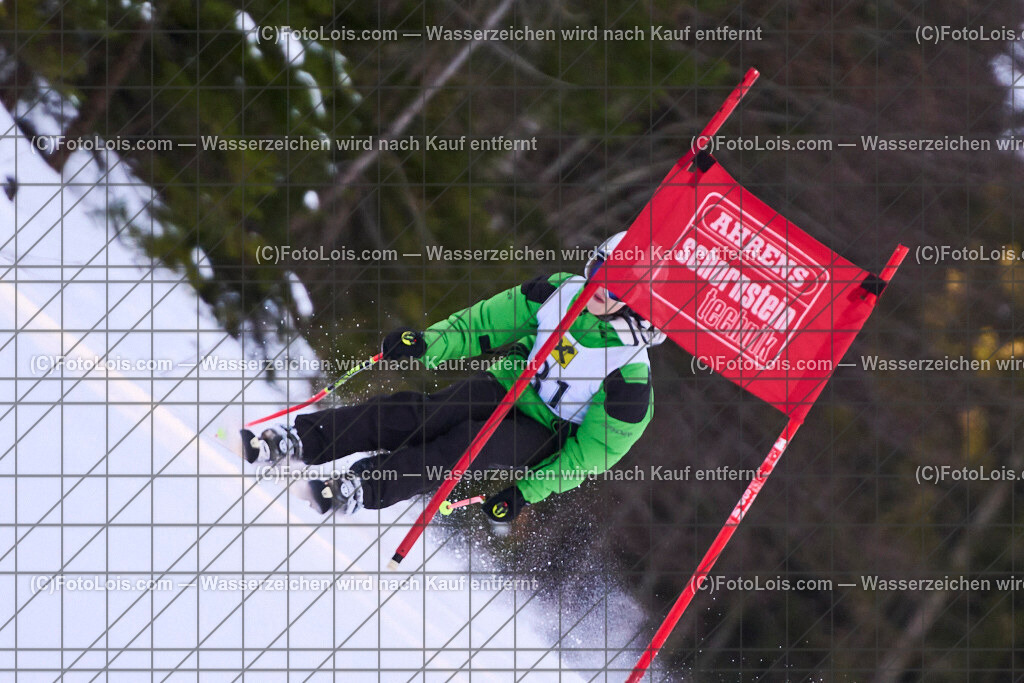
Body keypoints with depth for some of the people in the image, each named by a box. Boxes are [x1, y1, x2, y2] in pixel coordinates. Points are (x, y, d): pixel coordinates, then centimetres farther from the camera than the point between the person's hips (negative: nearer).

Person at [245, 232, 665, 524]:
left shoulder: (630, 376, -22)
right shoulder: (563, 292, -7)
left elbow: (595, 447, -15)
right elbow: (487, 323, 1)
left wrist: (528, 492, -17)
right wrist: (430, 345, -14)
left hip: (547, 439, -4)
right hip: (507, 385, 4)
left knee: (471, 445, -33)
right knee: (420, 415, -22)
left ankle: (358, 489, -43)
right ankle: (298, 442, -30)